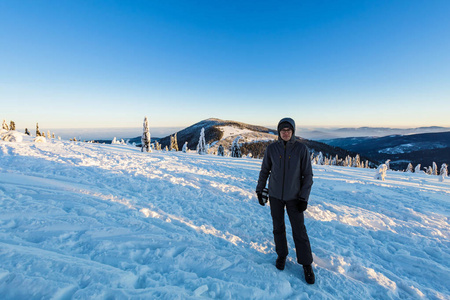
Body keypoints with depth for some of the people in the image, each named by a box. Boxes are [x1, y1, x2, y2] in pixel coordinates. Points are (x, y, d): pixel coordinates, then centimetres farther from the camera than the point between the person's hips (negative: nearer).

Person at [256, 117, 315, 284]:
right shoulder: (271, 149, -6)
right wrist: (259, 190, 5)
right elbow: (265, 170, 4)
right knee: (278, 228, 14)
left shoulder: (302, 149, -10)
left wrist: (304, 197, -10)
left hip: (293, 197, -1)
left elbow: (308, 175, -6)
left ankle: (306, 264, 26)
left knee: (299, 230, 5)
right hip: (275, 195, 2)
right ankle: (282, 255, 37)